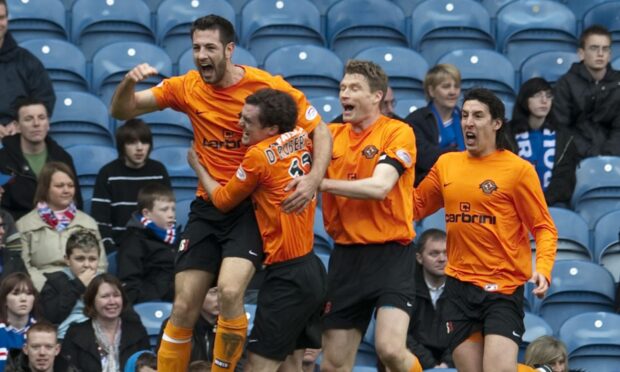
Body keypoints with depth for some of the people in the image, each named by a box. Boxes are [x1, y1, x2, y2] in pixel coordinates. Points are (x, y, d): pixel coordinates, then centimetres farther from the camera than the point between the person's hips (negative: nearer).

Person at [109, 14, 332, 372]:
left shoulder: (268, 86, -12)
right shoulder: (188, 88, -1)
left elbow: (320, 131, -5)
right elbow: (122, 111, 5)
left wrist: (314, 178, -24)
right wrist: (129, 81, -18)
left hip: (252, 207, -4)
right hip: (208, 208, 4)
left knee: (230, 291, -26)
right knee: (184, 308, 1)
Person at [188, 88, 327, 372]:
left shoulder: (259, 155, -15)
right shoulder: (301, 140, 5)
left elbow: (222, 200, 2)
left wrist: (197, 167, 16)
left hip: (287, 276, -9)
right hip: (311, 270, 9)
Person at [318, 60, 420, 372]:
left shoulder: (398, 133, -6)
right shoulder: (331, 135, 10)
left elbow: (379, 186, -18)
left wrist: (322, 183, -20)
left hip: (390, 253, -5)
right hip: (346, 254, 5)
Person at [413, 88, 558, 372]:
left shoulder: (519, 169, -5)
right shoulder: (446, 164, 10)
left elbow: (544, 228, -4)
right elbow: (416, 206, 20)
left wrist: (543, 269, -20)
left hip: (503, 287, -5)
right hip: (459, 285, 5)